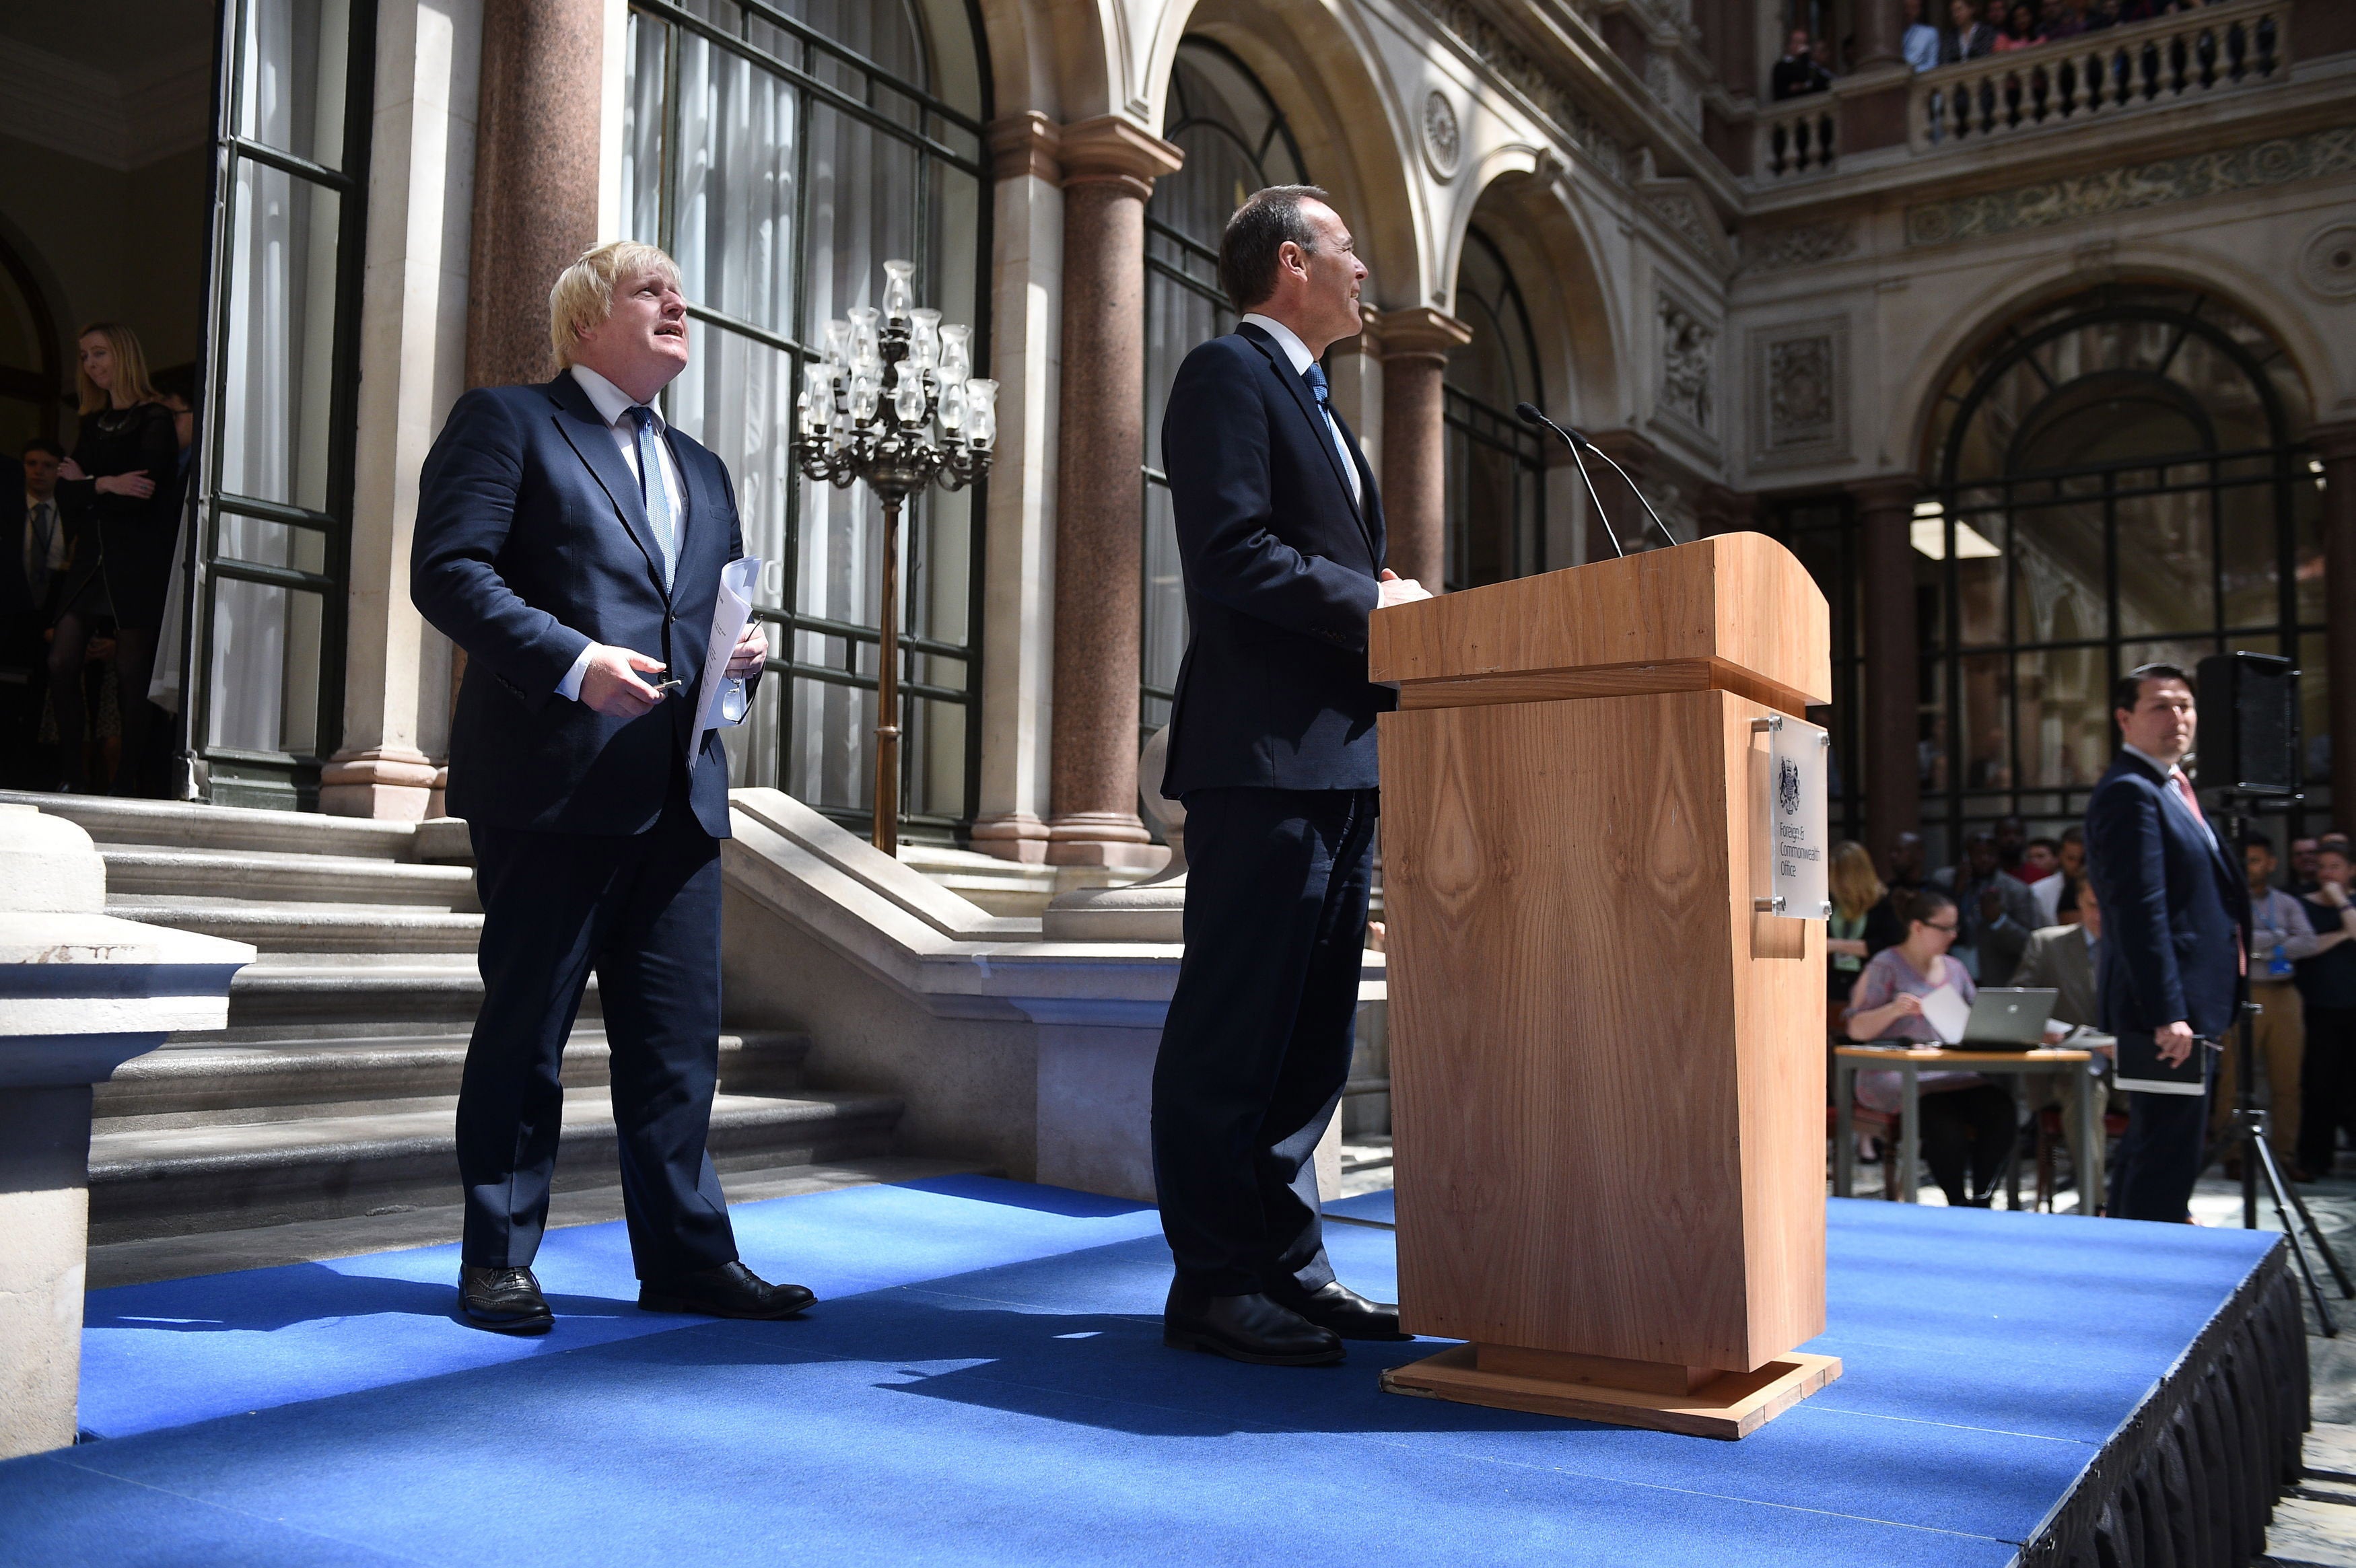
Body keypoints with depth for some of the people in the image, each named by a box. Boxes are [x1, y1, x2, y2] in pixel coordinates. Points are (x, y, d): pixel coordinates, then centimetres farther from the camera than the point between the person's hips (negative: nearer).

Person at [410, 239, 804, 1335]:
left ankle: (686, 1253, 15)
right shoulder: (507, 421, 4)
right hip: (552, 781, -6)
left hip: (679, 791, 6)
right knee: (526, 1026, 2)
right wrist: (572, 661, -20)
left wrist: (739, 656, 4)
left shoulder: (701, 472, 25)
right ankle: (497, 1260, 15)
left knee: (679, 1032, 7)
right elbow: (448, 567, -8)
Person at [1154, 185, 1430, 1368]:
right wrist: (1371, 602, -12)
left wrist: (1385, 597, 7)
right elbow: (1231, 554, -17)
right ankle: (1212, 1288, 2)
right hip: (1262, 754, -10)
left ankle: (1286, 1264, 20)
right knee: (1232, 1028, -5)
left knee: (1311, 1031, 12)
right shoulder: (1228, 375, -4)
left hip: (1336, 760, 10)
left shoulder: (1310, 399, 26)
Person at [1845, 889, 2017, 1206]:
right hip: (1896, 1076, -6)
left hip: (1952, 1073, 6)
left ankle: (1981, 1202, -15)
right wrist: (1893, 1010, -23)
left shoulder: (1953, 968, 20)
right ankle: (1958, 1206, -16)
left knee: (2000, 1107, -23)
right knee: (1944, 1118, -33)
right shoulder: (1885, 966, -1)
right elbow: (1856, 1030, -6)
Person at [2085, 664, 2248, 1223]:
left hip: (2186, 1009, 11)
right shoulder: (2128, 793, -14)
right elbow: (2139, 913, -22)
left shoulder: (2172, 789, 18)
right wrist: (2167, 1015, -25)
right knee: (2166, 1161, -8)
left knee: (2154, 1153, 18)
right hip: (2169, 1012, -11)